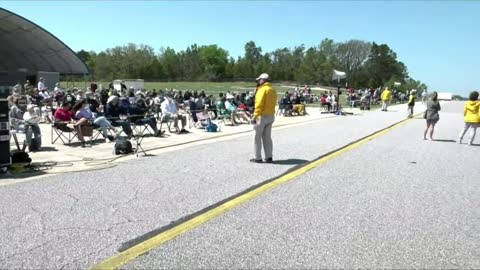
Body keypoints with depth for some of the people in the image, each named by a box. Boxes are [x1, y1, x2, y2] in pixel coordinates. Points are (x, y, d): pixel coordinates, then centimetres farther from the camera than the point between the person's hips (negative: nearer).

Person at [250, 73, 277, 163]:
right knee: (267, 137, 13)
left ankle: (258, 158, 4)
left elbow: (259, 104, -20)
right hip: (271, 116, 8)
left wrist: (255, 116, -20)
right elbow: (273, 104, 12)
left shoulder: (262, 89, -13)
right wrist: (271, 114, 12)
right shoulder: (273, 90, 13)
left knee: (257, 137, 1)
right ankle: (269, 157, 13)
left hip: (262, 116, -8)